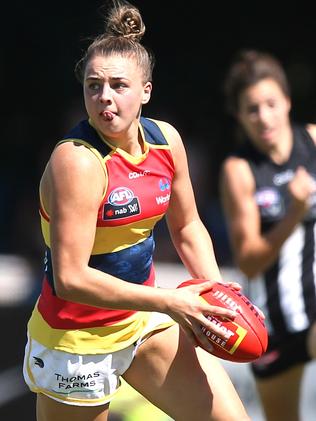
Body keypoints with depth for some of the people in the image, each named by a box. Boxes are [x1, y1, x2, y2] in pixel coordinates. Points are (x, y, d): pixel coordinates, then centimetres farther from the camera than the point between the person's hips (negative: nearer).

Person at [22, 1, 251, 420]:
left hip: (145, 318, 7)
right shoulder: (77, 160, -25)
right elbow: (70, 277, -29)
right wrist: (169, 301, -27)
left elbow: (187, 226, 14)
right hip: (77, 338, -7)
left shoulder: (166, 140, -2)